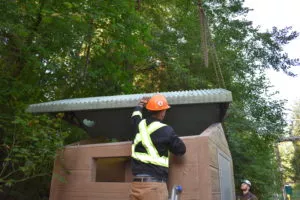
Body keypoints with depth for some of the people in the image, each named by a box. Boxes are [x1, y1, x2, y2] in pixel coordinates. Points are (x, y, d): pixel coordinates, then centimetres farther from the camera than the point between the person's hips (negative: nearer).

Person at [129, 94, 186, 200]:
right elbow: (181, 150, 4)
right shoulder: (165, 130, -8)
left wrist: (140, 104, 51)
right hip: (154, 184, -6)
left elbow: (135, 117, 34)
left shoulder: (140, 124, 8)